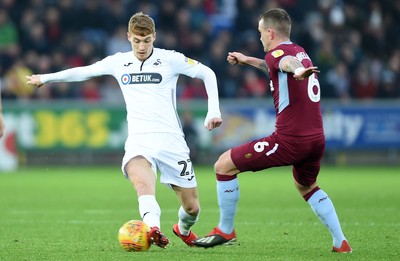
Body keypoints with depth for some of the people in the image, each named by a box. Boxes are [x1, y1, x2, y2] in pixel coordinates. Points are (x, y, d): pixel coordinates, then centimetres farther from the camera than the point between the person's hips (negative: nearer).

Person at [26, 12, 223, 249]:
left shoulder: (170, 59, 2)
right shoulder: (118, 62, 10)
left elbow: (207, 74, 8)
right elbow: (83, 72, 25)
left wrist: (214, 111, -3)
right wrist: (45, 78, 32)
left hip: (170, 139, 0)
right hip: (139, 140, 0)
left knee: (192, 207, 2)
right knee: (138, 174, -37)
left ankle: (183, 229, 39)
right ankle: (153, 228, -59)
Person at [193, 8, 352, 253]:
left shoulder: (278, 52, -7)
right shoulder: (301, 52, 18)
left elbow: (288, 62, -34)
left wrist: (298, 71, -56)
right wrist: (248, 60, 51)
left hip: (289, 139, -9)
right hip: (316, 139, 9)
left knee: (224, 165, 2)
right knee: (307, 187, 34)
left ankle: (225, 231, 9)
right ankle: (341, 242, 22)